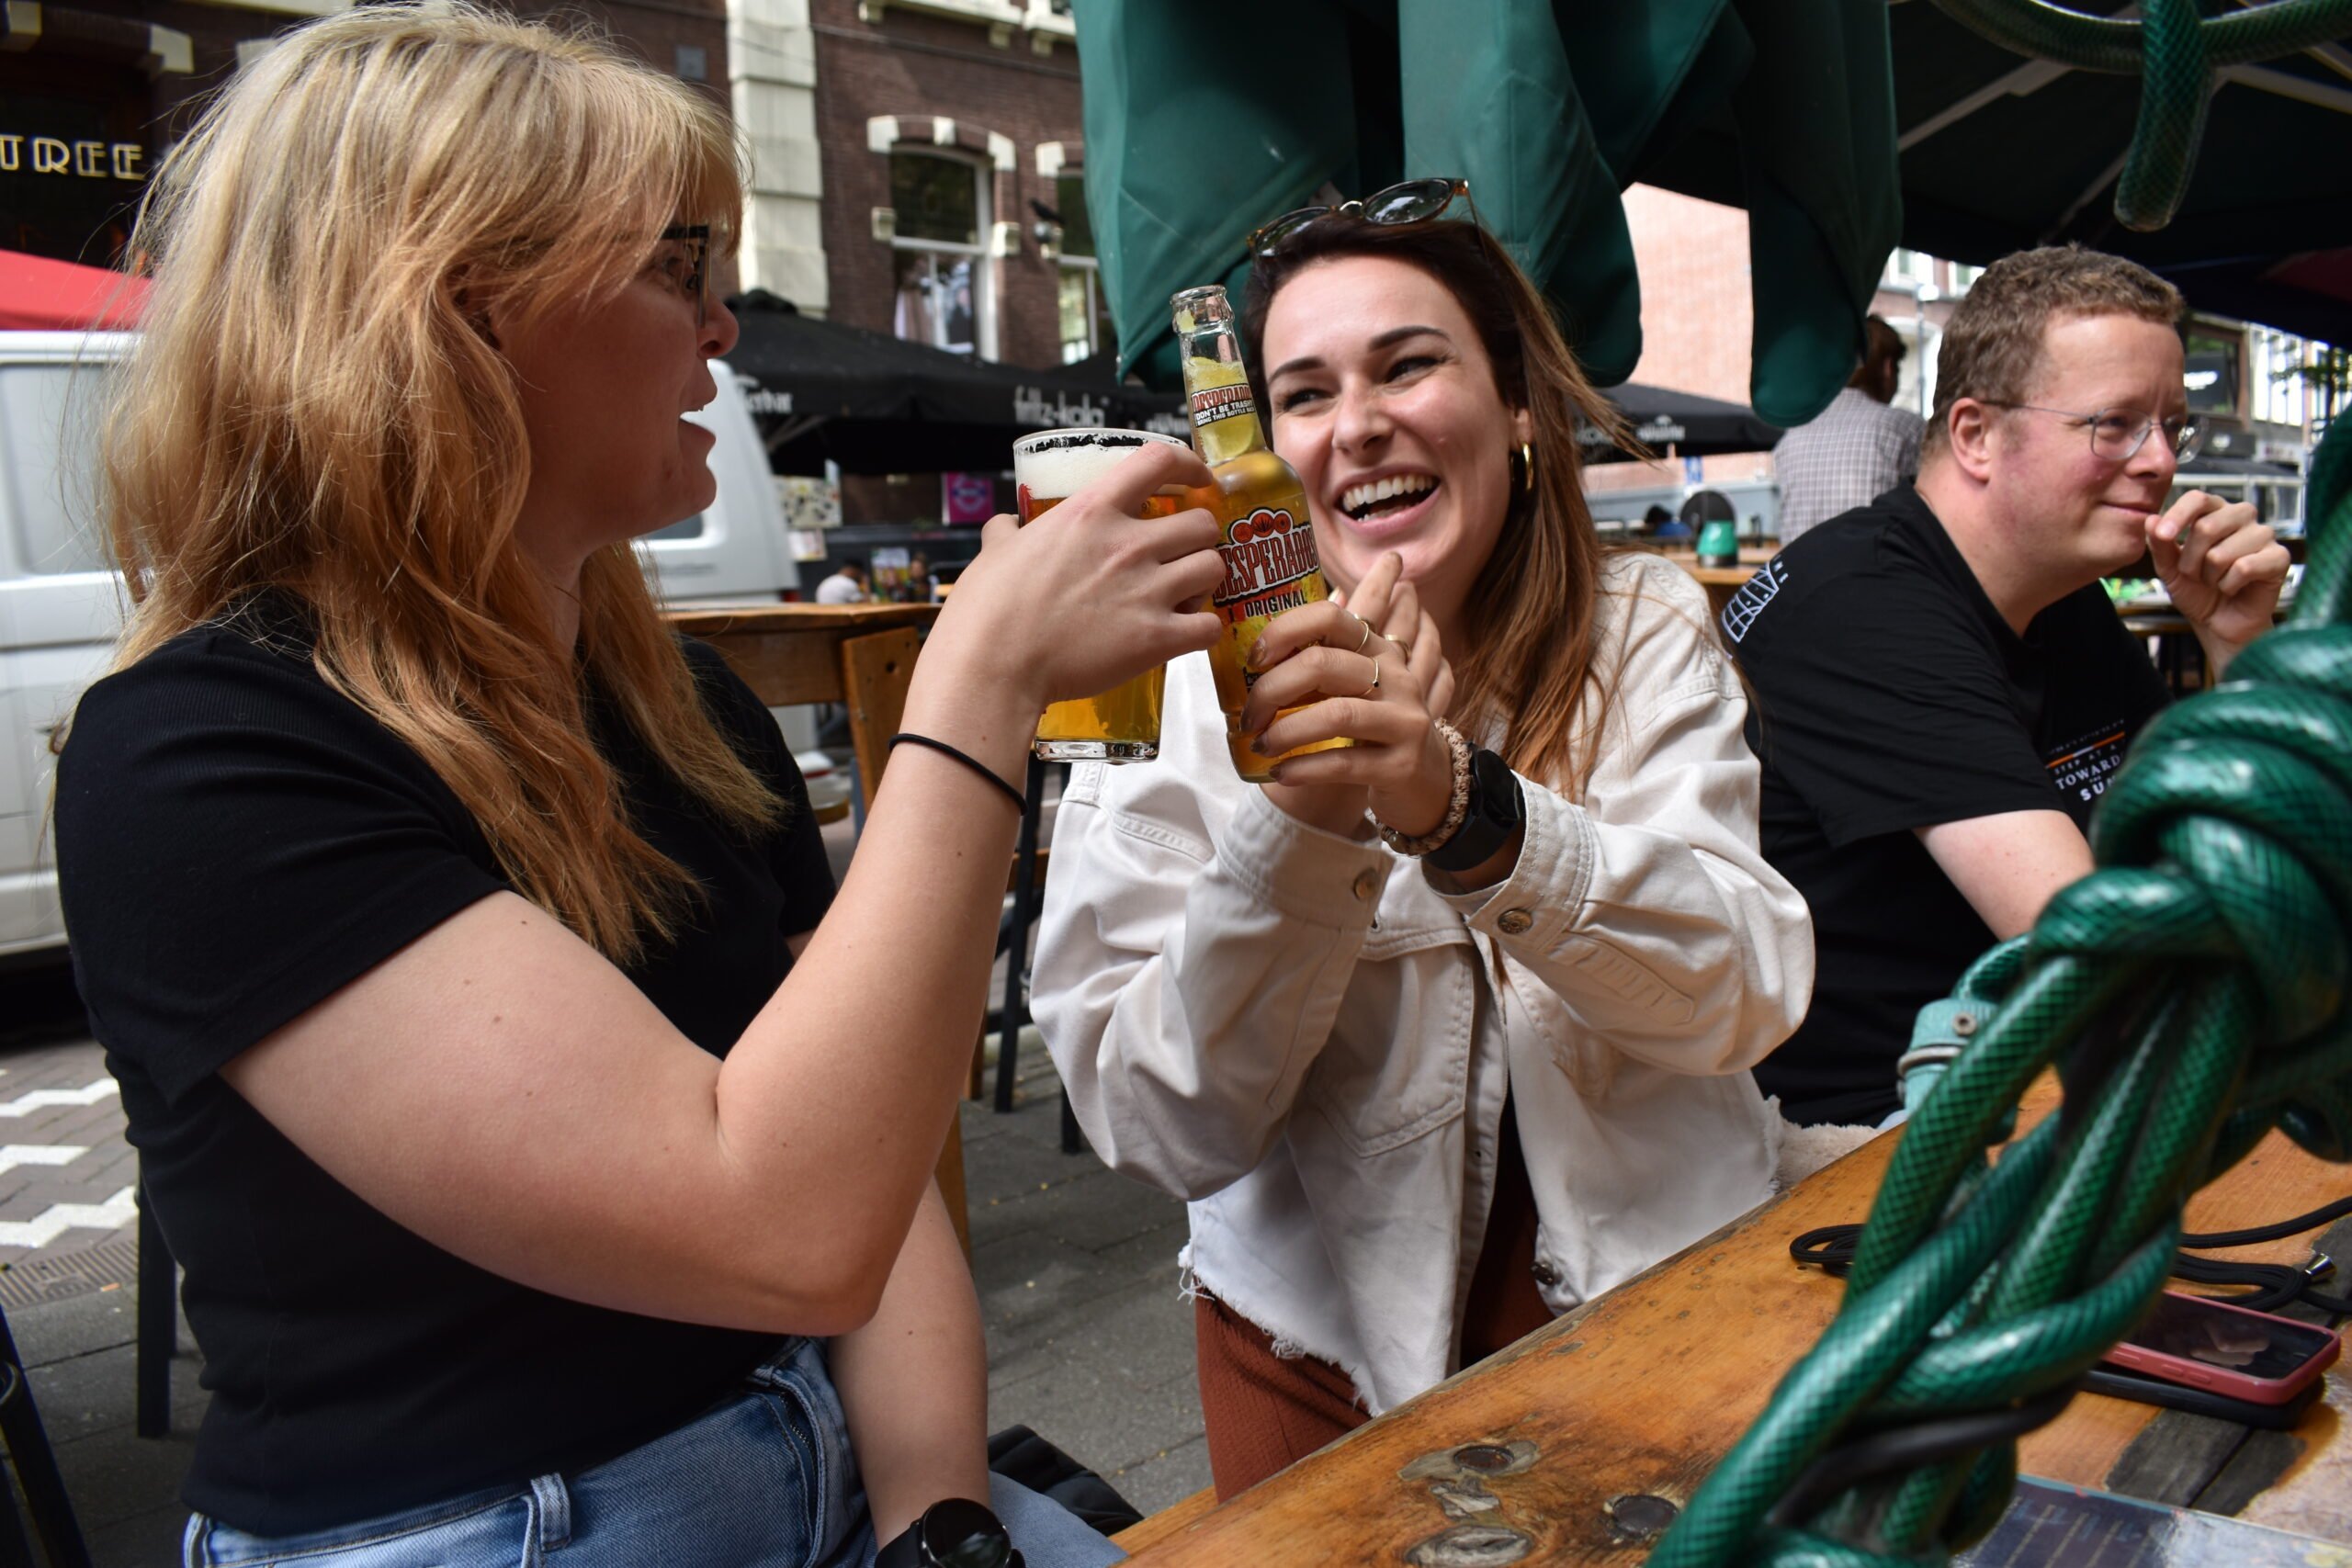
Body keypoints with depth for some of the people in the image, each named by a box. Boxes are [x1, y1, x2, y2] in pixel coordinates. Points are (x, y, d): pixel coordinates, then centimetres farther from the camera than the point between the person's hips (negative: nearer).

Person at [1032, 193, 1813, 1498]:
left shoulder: (1647, 633, -7)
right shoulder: (1195, 691, -13)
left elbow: (1749, 992, -19)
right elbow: (1164, 1130, -18)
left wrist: (1463, 805, -36)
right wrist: (1303, 820, -34)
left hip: (1661, 1297, 2)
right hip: (1330, 1355, -1)